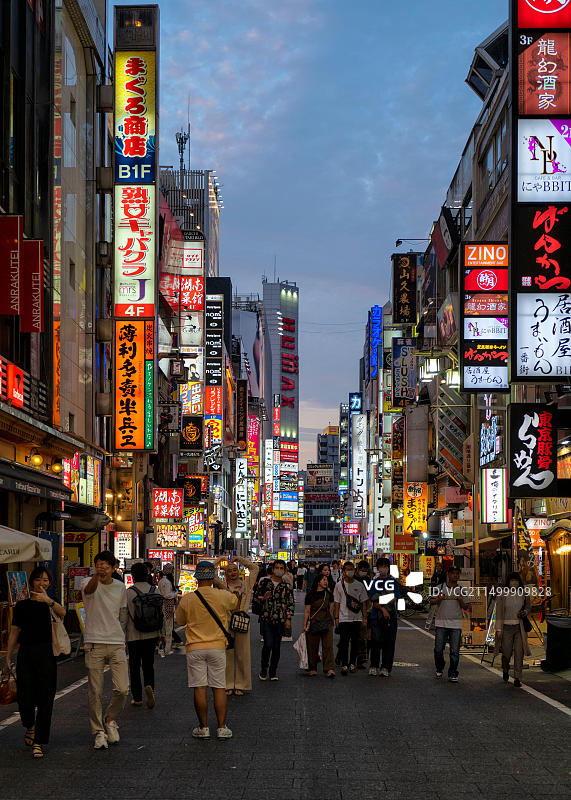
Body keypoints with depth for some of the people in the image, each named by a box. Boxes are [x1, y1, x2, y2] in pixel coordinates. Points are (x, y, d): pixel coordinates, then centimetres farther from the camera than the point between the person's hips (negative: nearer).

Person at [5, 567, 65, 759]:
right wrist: (8, 656, 1)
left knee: (45, 699, -3)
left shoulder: (51, 604, 5)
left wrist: (48, 601, -37)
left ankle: (38, 742, 3)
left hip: (47, 655, -1)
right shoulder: (22, 605, 9)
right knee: (25, 698, -3)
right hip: (26, 654, 1)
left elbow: (62, 613, -19)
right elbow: (14, 632, 10)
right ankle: (30, 726, 29)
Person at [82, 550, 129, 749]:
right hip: (95, 643, -3)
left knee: (122, 689, -4)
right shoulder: (90, 583, -6)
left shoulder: (120, 588, 8)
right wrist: (96, 576, -54)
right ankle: (98, 731, 13)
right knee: (95, 692, 0)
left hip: (117, 643, 3)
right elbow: (89, 589, -33)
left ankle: (110, 719, 23)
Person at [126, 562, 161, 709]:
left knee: (134, 666, 8)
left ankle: (137, 698, 10)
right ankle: (149, 685, -11)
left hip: (134, 635, -3)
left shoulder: (128, 592, -11)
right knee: (148, 664, 15)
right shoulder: (155, 591, 1)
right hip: (152, 635, 3)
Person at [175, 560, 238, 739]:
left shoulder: (187, 599, -7)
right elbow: (236, 603, 17)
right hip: (217, 647, 1)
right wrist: (223, 586, 20)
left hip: (195, 648, -1)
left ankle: (203, 728, 6)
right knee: (219, 688, 6)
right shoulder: (223, 596, -7)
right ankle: (222, 728, 6)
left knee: (199, 688, 3)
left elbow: (180, 621, 9)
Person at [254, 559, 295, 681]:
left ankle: (273, 673, 16)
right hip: (266, 619, -2)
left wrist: (288, 618, 1)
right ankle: (263, 669, 6)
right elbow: (256, 596, 9)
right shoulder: (264, 582, 4)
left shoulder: (286, 586, 8)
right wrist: (263, 598, -12)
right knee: (268, 644, -14)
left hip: (280, 620, 2)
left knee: (277, 646, 5)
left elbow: (291, 603, 12)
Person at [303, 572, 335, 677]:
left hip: (326, 623, 2)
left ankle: (330, 669, -16)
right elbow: (307, 611, 1)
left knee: (328, 645, -9)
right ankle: (313, 669, 15)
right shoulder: (310, 594, 0)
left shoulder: (328, 593, 8)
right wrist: (304, 625, -2)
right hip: (313, 623, -1)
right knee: (313, 647, 3)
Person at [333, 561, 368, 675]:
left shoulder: (359, 585, 6)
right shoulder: (339, 585, 3)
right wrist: (336, 617, -2)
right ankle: (344, 664, -6)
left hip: (357, 618, 2)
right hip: (344, 618, -2)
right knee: (344, 642, -7)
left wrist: (364, 618, 4)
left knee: (355, 642, 5)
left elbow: (363, 603, 9)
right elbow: (337, 603, 4)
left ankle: (353, 663, 17)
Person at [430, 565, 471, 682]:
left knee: (455, 651, -4)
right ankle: (439, 669, 26)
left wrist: (461, 601, -12)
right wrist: (438, 599, -15)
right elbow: (431, 602, 6)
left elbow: (465, 608, 9)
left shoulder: (461, 590, 9)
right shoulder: (440, 588, 5)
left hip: (456, 624, 0)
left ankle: (452, 674, 2)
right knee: (438, 649, 2)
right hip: (441, 623, 0)